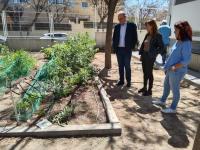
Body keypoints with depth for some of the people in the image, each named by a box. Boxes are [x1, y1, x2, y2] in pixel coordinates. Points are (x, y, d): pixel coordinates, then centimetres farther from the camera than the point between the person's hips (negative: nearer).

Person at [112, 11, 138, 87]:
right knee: (120, 66, 9)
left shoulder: (132, 25, -3)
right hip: (119, 49, 4)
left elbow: (135, 38, -3)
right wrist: (114, 47, 4)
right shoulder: (117, 27, 8)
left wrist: (132, 47, -8)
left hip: (127, 49, -4)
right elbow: (114, 38, 13)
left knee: (127, 66, 1)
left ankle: (128, 81, 12)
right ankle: (121, 80, 18)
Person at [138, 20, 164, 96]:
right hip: (144, 55, 7)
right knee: (145, 72, 15)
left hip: (150, 57, -7)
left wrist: (154, 53, -17)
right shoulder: (147, 35, 10)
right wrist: (141, 54, 9)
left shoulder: (157, 35, -10)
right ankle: (144, 87, 29)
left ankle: (150, 90, 14)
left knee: (149, 73, 2)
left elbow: (161, 47, -12)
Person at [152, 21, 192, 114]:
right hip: (170, 70, 9)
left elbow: (186, 60, -23)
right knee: (166, 86, 23)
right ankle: (162, 101, 43)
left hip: (177, 72, -9)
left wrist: (174, 67, -20)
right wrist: (168, 66, 10)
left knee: (174, 89, 5)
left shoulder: (186, 43, -20)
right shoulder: (179, 41, 7)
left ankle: (173, 108, 22)